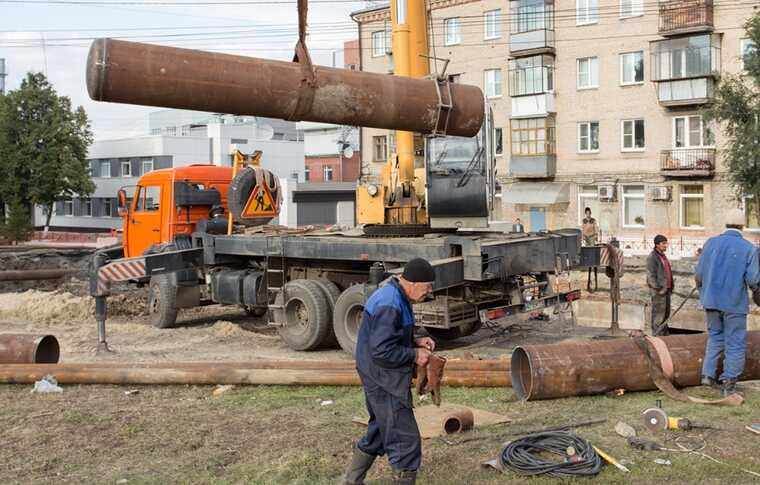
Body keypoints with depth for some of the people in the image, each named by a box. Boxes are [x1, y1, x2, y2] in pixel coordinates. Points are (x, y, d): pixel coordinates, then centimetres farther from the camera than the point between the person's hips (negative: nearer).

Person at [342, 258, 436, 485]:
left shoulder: (395, 297, 9)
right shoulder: (389, 305, -24)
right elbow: (382, 351, -28)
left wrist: (415, 342, 7)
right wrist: (414, 355, -17)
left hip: (380, 381, 11)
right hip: (384, 382, -11)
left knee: (379, 432, 24)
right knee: (405, 440, -4)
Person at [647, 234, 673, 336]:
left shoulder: (663, 256, 17)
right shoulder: (652, 257, -11)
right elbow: (650, 275, -16)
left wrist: (670, 288, 16)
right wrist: (658, 289, -19)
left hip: (666, 290, 9)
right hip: (658, 291, -9)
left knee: (666, 313, 14)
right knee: (658, 314, -8)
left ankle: (665, 334, 23)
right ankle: (657, 335, -4)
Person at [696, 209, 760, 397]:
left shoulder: (711, 242, -1)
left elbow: (699, 274, 2)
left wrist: (702, 288, 21)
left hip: (712, 300, 3)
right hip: (735, 303, -3)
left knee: (715, 336, 20)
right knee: (735, 343, 6)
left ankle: (708, 373, 11)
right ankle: (728, 383, 8)